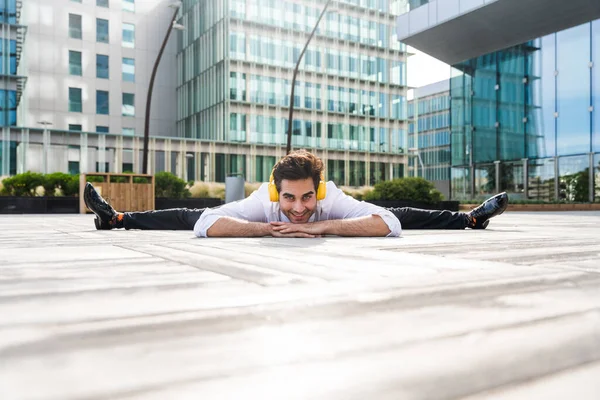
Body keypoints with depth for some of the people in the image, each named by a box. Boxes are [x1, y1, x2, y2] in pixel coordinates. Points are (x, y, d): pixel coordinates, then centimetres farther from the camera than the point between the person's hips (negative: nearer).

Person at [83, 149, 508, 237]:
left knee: (400, 215, 4)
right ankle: (116, 216, 26)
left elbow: (389, 223, -58)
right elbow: (205, 223, -52)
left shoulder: (332, 200, -47)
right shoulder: (263, 202, -46)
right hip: (267, 224, 0)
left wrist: (322, 226, -62)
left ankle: (470, 216, 25)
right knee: (191, 215, 6)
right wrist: (266, 229, -59)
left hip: (327, 222, 1)